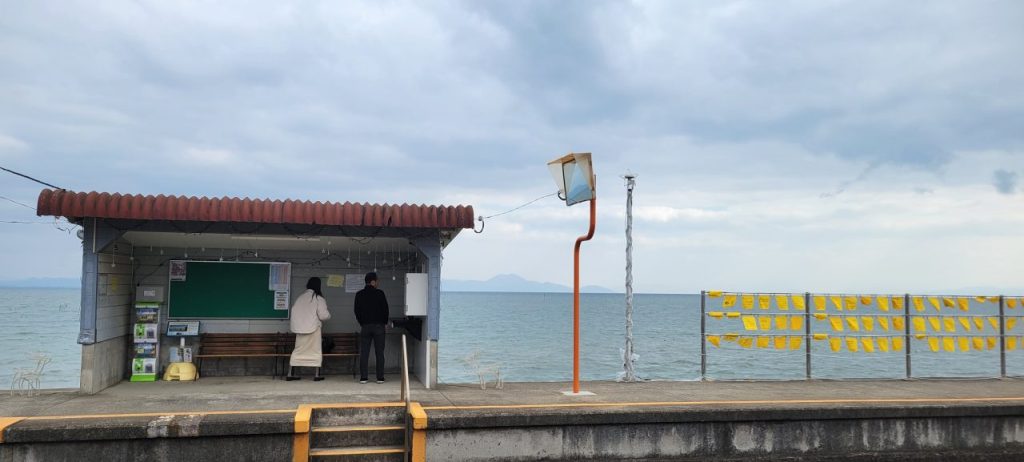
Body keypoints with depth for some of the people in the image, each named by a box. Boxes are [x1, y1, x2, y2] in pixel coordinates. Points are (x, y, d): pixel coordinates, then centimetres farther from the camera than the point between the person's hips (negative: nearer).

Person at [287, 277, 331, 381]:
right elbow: (323, 315, -11)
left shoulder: (300, 297, 5)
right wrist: (328, 315, 10)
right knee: (316, 351, 7)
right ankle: (317, 374, 7)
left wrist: (295, 327, 17)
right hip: (313, 328, -4)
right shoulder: (318, 298, -9)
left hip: (300, 328, 4)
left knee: (298, 350, 12)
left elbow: (294, 311, 6)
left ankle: (290, 374, 12)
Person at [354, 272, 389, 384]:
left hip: (365, 326, 2)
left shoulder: (359, 295, 3)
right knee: (379, 352, 2)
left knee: (364, 352, 4)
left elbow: (357, 311, 7)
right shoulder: (380, 293, -6)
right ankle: (380, 377, 2)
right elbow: (385, 309, -4)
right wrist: (384, 322, 12)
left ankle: (363, 377, 2)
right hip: (378, 325, -2)